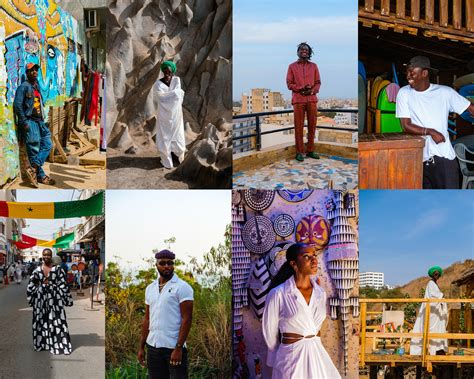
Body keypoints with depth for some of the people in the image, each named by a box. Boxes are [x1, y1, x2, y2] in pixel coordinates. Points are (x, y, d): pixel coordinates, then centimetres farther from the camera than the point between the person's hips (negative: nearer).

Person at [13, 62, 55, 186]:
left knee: (47, 145, 0)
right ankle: (41, 176, 0)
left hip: (39, 122, 8)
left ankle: (33, 169, -1)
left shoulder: (36, 86, 18)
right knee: (34, 149, -3)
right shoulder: (24, 87, -7)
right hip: (30, 122, -8)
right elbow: (17, 105, -13)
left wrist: (42, 120, 16)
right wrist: (24, 123, -17)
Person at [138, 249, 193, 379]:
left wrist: (178, 348, -17)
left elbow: (187, 318, -11)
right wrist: (141, 347, 10)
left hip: (174, 347, -5)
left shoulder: (182, 287, -6)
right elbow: (147, 319, 16)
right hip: (153, 346, 6)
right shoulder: (150, 288, 12)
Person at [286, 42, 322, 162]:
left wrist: (312, 91, -12)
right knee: (299, 126, -3)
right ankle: (299, 152, 1)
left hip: (312, 99, 2)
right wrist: (301, 89, -14)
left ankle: (310, 150, 11)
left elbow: (318, 83, 9)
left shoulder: (313, 66, 11)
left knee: (312, 125, 2)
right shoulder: (292, 66, 6)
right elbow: (289, 84, 1)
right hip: (298, 99, -2)